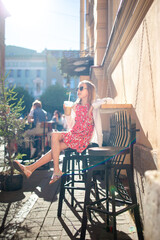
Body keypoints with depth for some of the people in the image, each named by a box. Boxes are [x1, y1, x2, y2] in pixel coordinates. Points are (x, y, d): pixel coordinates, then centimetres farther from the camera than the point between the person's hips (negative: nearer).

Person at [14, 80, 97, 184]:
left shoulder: (92, 107, -2)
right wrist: (67, 112, 5)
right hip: (73, 135, 6)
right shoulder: (77, 106, 17)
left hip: (83, 138, -6)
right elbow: (72, 127, 15)